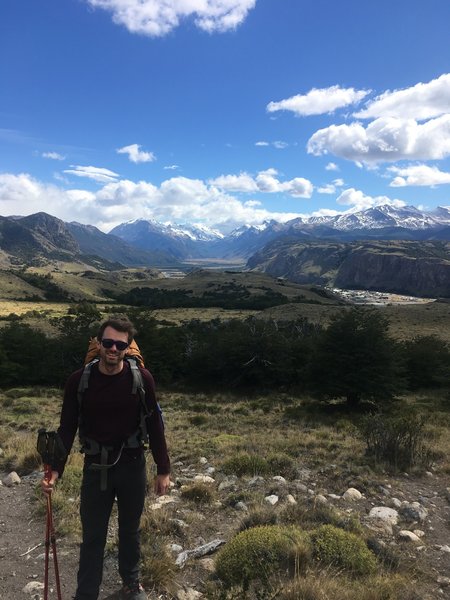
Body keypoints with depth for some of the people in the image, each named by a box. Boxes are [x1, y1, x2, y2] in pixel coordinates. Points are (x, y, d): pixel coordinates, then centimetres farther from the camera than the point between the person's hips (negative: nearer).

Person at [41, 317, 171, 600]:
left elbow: (155, 425, -6)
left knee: (130, 531, 19)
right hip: (95, 468, 0)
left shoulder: (142, 378, -14)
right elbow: (67, 428, -2)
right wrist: (55, 470, -11)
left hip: (132, 467, 0)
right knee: (93, 537, 12)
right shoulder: (79, 380, -11)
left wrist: (163, 469, -3)